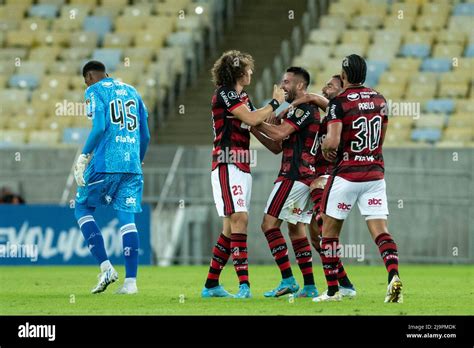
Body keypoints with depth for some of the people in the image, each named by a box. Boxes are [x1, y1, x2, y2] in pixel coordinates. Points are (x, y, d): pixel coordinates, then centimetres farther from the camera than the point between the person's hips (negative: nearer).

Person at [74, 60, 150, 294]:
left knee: (83, 209, 11)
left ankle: (106, 267, -2)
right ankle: (131, 280, -6)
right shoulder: (132, 92, 20)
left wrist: (84, 155, -4)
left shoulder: (95, 91, 1)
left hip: (105, 163, -5)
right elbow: (145, 136, 17)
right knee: (127, 218, 3)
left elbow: (100, 127, -13)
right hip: (132, 165, 5)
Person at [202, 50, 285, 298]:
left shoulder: (242, 97, 21)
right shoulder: (224, 93, -8)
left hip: (242, 168, 10)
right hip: (227, 165, -10)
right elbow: (251, 119, -18)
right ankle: (244, 284, -26)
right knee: (239, 218, -18)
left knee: (231, 227, 9)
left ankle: (211, 285, 15)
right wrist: (275, 103, -6)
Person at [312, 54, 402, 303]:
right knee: (380, 231, -2)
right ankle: (393, 276, -26)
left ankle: (332, 290, 13)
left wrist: (324, 146, 1)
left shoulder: (339, 102, -12)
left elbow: (332, 141, -21)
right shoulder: (379, 100, 8)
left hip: (347, 174, -4)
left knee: (330, 230, 11)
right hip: (375, 173, 4)